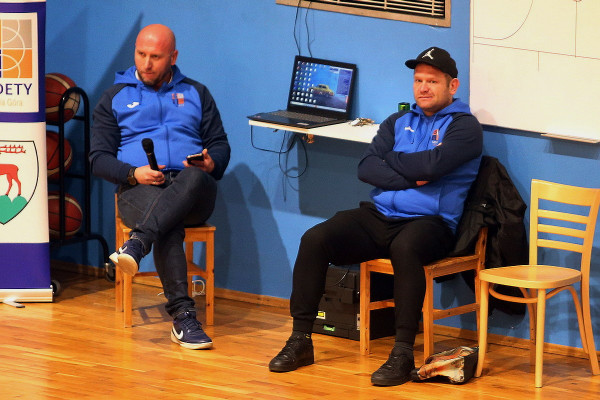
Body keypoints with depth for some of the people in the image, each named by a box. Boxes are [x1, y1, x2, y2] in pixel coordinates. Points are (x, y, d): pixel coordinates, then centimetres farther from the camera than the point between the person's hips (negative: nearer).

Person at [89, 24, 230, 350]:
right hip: (139, 188, -1)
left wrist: (211, 163, -8)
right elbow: (99, 158, 10)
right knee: (168, 226, -38)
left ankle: (137, 244, -53)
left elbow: (220, 144, 18)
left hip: (192, 191, 1)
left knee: (194, 177, -39)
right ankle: (182, 316, -44)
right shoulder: (115, 98, 18)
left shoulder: (196, 94, 23)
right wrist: (133, 174, -12)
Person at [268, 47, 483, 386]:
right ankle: (301, 340, -11)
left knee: (405, 248, -40)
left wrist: (390, 161, 1)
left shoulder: (464, 126, 3)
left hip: (428, 222, -6)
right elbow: (366, 167, 6)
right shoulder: (398, 123, 21)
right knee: (314, 239, -15)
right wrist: (411, 178, -8)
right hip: (379, 216, 6)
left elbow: (432, 164, -15)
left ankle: (403, 354, -36)